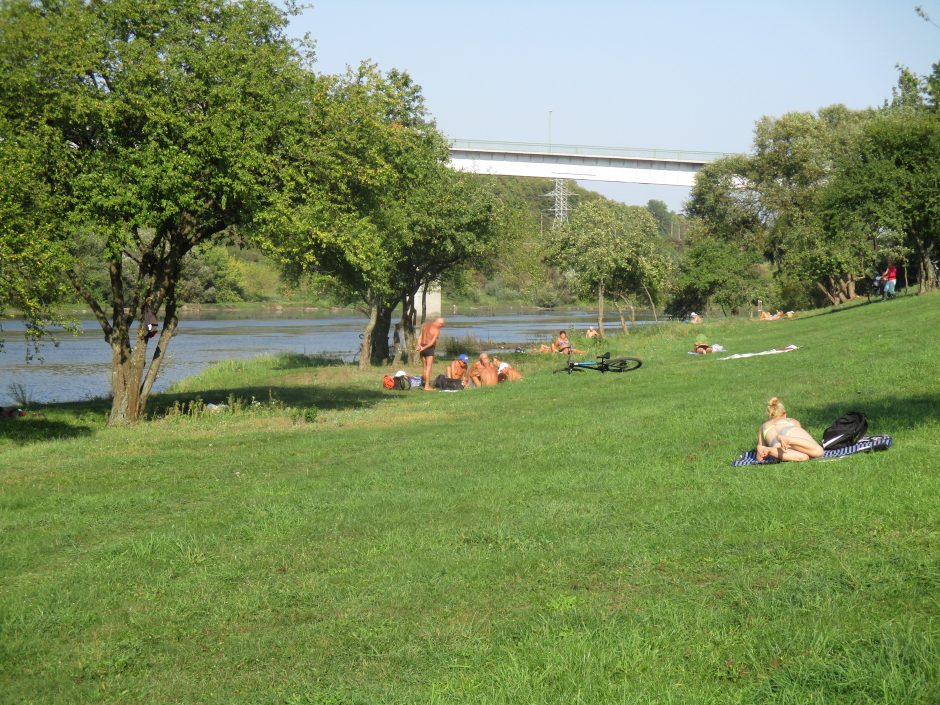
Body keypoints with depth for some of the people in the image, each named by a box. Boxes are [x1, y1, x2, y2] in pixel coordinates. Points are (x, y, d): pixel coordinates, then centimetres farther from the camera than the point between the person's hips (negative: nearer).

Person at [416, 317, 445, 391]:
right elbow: (432, 342, -17)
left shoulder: (425, 326, 12)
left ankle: (426, 384, 16)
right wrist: (424, 348, -14)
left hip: (423, 348, 7)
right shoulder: (436, 330, -10)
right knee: (428, 367, -5)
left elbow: (420, 337, 3)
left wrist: (419, 345, -8)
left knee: (425, 367, 13)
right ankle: (427, 386, -7)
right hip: (429, 349, -7)